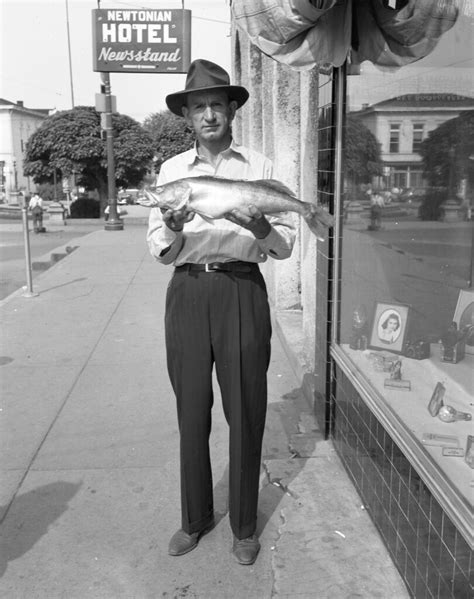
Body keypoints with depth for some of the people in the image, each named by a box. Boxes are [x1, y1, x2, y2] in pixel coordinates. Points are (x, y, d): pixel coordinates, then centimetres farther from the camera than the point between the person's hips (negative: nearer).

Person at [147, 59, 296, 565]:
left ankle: (244, 525, 22)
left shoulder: (260, 167, 5)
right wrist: (173, 229, -16)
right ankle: (195, 518, 26)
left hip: (243, 291, -1)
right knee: (191, 410, 8)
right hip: (188, 291, 2)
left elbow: (285, 246, 2)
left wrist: (261, 227, -18)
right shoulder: (171, 171, 9)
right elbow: (160, 252, 6)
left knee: (245, 411, 4)